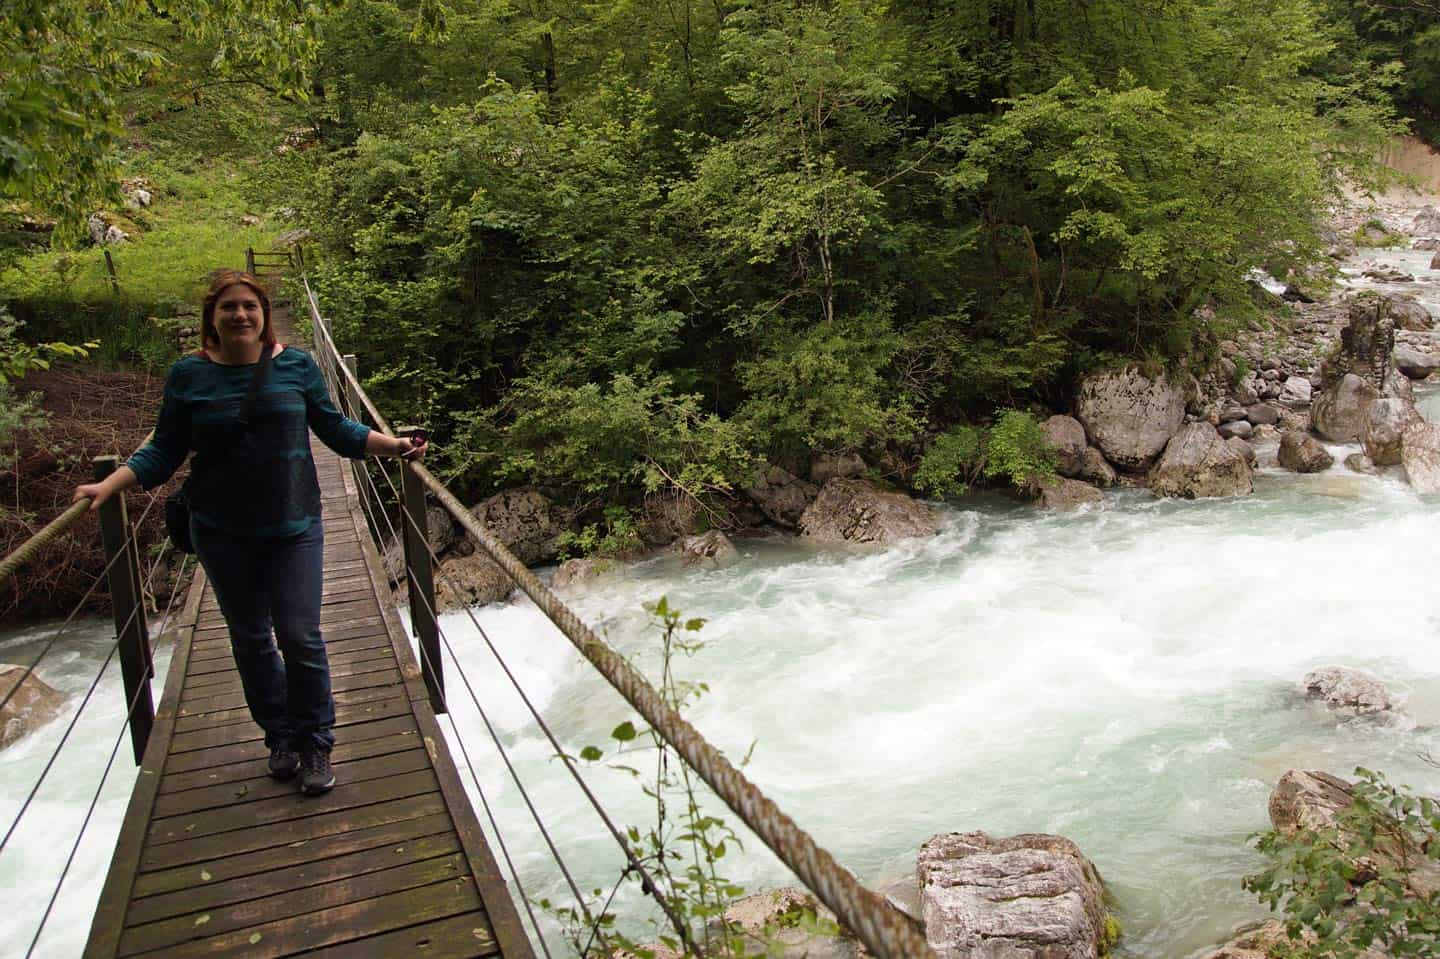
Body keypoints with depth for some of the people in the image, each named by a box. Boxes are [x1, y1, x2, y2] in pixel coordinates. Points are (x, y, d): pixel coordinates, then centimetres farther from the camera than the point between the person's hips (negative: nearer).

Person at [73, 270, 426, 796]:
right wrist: (108, 485, -8)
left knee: (300, 638, -4)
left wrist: (394, 444, -4)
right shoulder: (188, 376, -2)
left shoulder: (297, 366, -2)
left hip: (294, 526, -1)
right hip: (223, 535, 1)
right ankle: (280, 737, 29)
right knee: (250, 640, 12)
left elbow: (336, 429, 6)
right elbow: (164, 452, 3)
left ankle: (315, 744, 14)